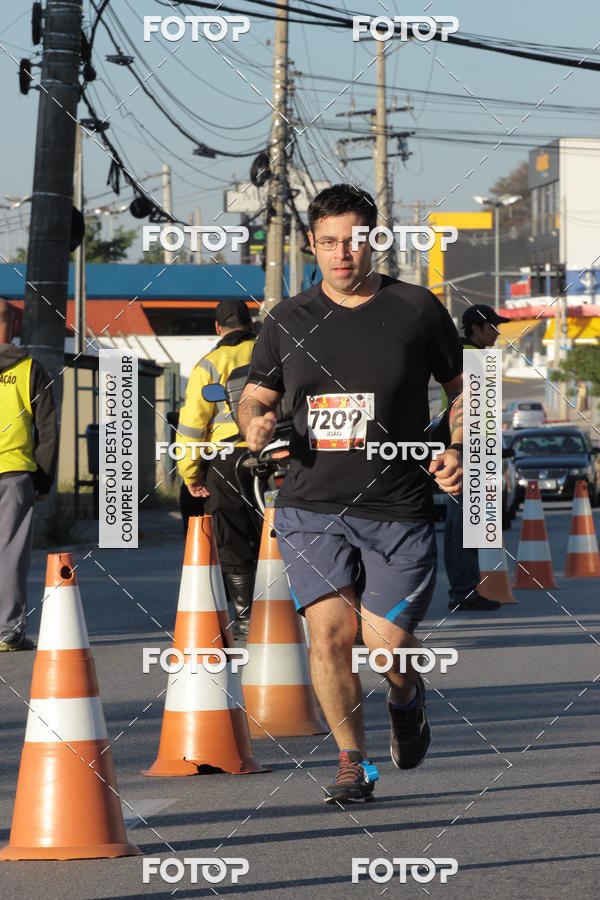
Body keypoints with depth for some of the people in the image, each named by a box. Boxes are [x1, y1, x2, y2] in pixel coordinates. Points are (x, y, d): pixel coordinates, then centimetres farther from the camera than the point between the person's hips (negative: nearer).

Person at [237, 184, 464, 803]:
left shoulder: (416, 310, 3)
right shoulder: (288, 320, 8)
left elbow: (462, 388, 13)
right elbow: (254, 397, 17)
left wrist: (457, 450, -4)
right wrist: (255, 423, -7)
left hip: (399, 511, -1)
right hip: (312, 507, 1)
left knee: (386, 642, -6)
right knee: (329, 630, -13)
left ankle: (406, 696, 32)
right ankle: (352, 762, 4)